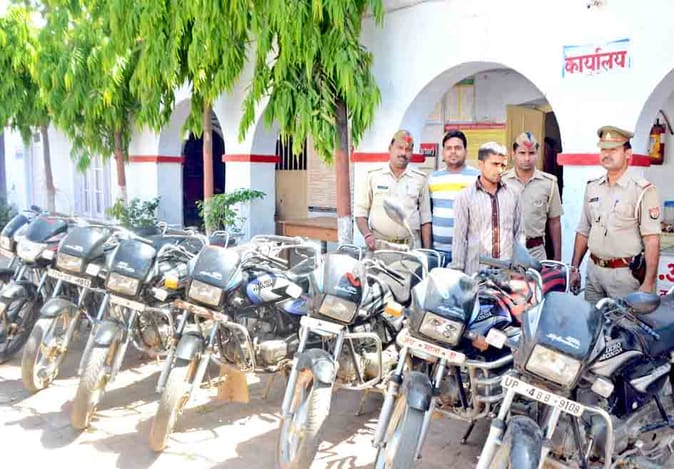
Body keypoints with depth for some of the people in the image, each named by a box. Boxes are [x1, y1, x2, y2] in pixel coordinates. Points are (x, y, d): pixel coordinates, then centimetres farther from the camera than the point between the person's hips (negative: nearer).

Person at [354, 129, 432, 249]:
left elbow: (425, 219, 10)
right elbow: (360, 212, 6)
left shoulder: (420, 179, 8)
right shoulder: (373, 176, 5)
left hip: (411, 247, 1)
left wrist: (427, 252, 4)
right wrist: (367, 235, -10)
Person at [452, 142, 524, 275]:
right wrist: (458, 271, -2)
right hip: (476, 272, -2)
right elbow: (459, 238, 0)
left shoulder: (513, 194, 9)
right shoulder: (465, 197, 0)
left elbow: (519, 233, 14)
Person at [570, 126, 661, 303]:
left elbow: (652, 240, -12)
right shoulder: (592, 187, 8)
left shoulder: (643, 190, -9)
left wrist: (648, 283, -16)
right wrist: (574, 268, 12)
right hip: (593, 271, 5)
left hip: (625, 274, -5)